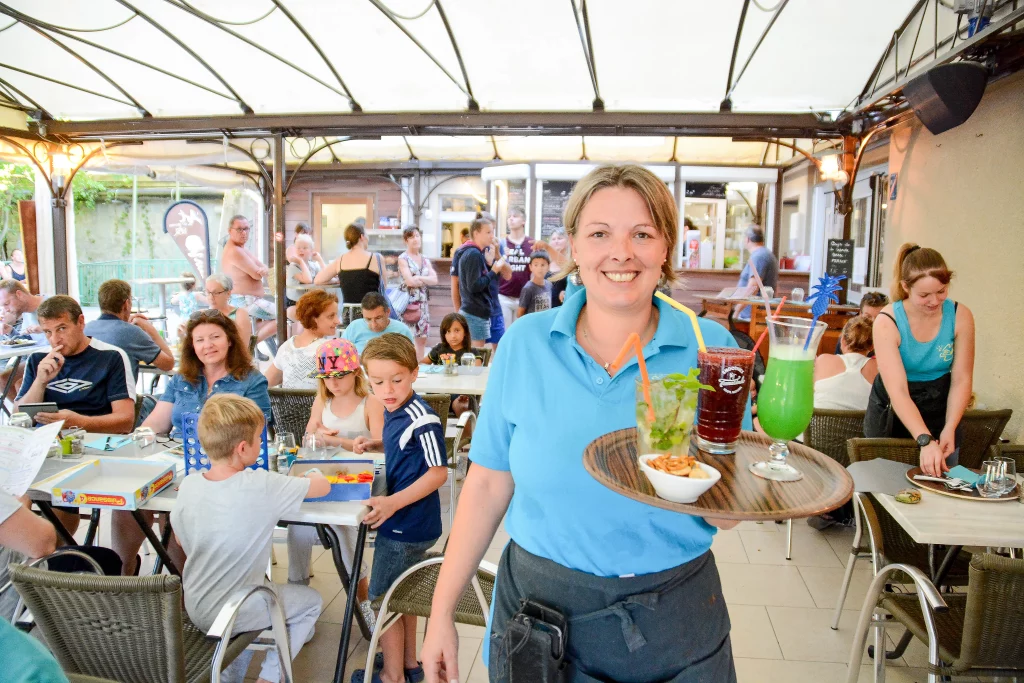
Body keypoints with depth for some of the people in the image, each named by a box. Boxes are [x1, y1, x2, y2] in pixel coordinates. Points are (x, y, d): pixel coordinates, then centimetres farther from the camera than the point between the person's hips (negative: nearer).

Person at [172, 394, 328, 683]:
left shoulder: (188, 485, -11)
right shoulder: (263, 486, -28)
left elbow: (181, 541, 5)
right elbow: (324, 486, -15)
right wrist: (304, 476, 7)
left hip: (195, 610, 5)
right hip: (235, 614, -5)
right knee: (312, 600, 20)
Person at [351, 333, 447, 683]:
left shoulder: (421, 418, -26)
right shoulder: (395, 411, 2)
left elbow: (438, 472, -24)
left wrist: (393, 502, -31)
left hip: (406, 527, -9)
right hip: (407, 523, 9)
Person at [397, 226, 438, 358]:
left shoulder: (425, 259, 15)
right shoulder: (403, 258, -3)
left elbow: (435, 280, 2)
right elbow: (409, 281, -15)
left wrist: (419, 278, -11)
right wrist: (426, 280, -1)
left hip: (423, 302, 6)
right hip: (409, 301, -6)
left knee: (422, 339, 8)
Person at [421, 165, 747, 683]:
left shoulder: (710, 347, -9)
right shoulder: (524, 343, -7)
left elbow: (728, 515, -7)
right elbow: (488, 486, -2)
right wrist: (442, 612, -1)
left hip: (674, 620, 1)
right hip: (538, 601, 0)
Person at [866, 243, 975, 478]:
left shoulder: (961, 316, -11)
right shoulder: (887, 322, -20)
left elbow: (962, 379, -7)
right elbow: (897, 391, -27)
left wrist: (949, 429, -20)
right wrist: (925, 441, -37)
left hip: (940, 409, 3)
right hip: (892, 412, -2)